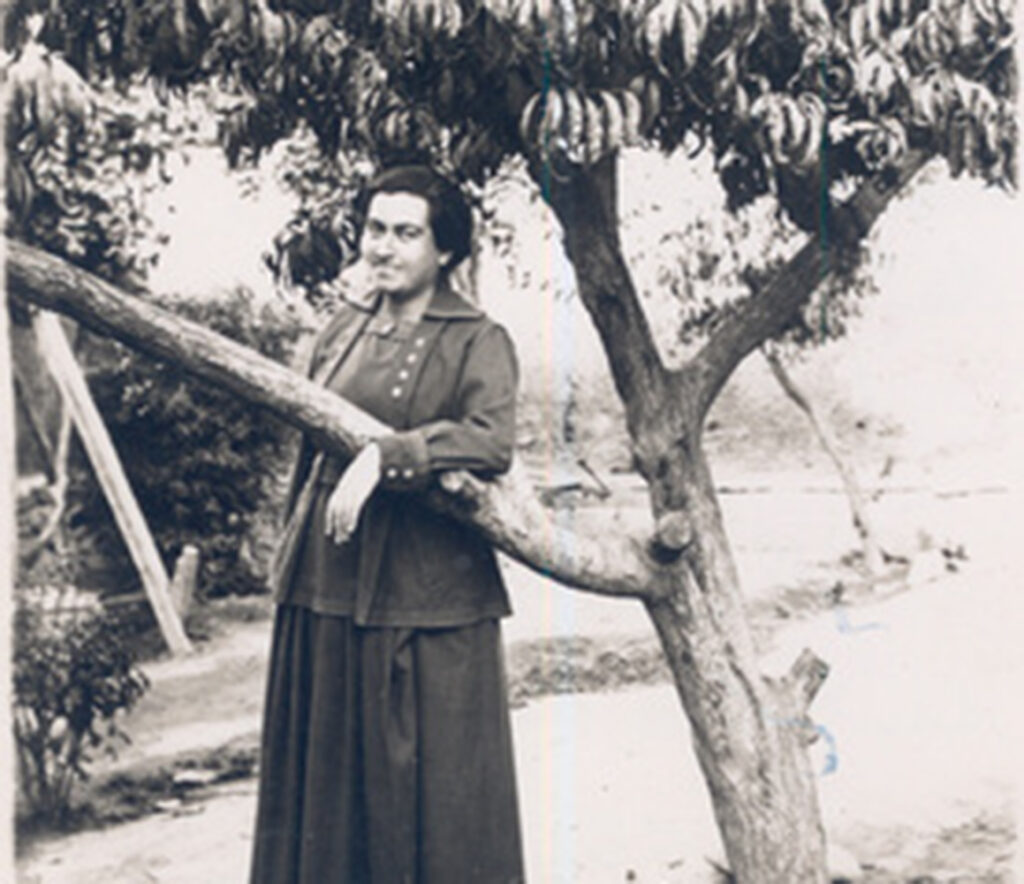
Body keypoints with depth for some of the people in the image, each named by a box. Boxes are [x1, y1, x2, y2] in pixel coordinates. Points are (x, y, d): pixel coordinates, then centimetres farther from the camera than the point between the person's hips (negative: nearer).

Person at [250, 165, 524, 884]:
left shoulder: (478, 341, -6)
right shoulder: (344, 329, 12)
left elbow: (492, 441, -22)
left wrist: (383, 458, -30)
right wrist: (295, 551, 20)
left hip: (426, 590, -6)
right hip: (327, 584, 6)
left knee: (430, 771, 2)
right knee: (327, 764, 13)